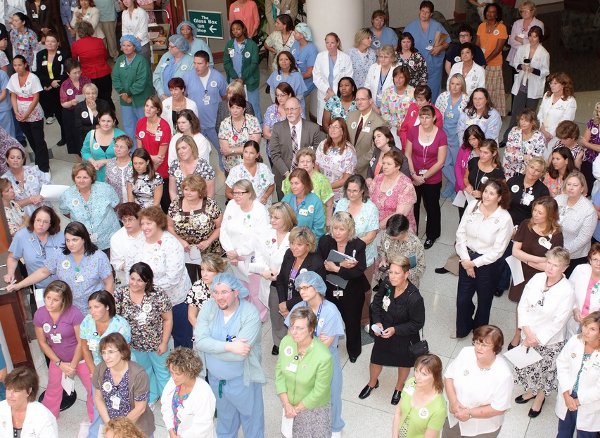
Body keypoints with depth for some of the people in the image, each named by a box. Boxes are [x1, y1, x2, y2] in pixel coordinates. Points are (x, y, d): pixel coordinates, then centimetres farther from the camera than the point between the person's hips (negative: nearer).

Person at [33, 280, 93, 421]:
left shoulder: (74, 313, -29)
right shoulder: (39, 314, -16)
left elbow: (81, 342, -20)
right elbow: (42, 343, -5)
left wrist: (73, 365, -14)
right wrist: (60, 364, -8)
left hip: (79, 358, -3)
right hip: (57, 360, 3)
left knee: (94, 389, 4)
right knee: (53, 389, 22)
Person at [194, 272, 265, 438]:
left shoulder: (250, 314, -25)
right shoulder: (208, 307, -11)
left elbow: (239, 354, -31)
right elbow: (199, 341, -20)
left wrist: (211, 348, -20)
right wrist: (229, 346, -30)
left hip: (243, 380, -4)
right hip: (216, 378, 4)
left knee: (251, 419, 17)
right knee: (225, 418, 28)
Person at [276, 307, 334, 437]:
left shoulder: (324, 357, -31)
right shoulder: (286, 342, -17)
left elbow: (319, 392, -21)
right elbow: (279, 372, -7)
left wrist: (297, 408, -11)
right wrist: (286, 404, -11)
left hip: (314, 409, -4)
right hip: (289, 403, 4)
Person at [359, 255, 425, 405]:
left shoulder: (414, 298, -34)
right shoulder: (387, 286, -21)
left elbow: (417, 323, -23)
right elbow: (376, 304, -1)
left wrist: (395, 330, -26)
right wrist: (377, 322, -14)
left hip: (404, 338, -3)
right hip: (383, 333, 3)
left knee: (404, 362, 25)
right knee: (376, 359, 21)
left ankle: (399, 388, 55)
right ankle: (372, 383, 54)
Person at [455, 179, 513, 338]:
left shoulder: (504, 219, -19)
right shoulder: (472, 206, -9)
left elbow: (497, 250, -16)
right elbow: (461, 233, -4)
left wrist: (474, 263, -13)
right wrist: (465, 259, -10)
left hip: (487, 263, -3)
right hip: (466, 258, 3)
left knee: (484, 300, 17)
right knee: (462, 298, 15)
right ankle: (463, 328, 43)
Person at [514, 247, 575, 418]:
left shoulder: (567, 291, -23)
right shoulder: (537, 278, -12)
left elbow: (558, 322, -19)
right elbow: (523, 305, -6)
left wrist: (538, 339, -16)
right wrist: (528, 333, -14)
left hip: (550, 341, -4)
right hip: (528, 335, 4)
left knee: (545, 371, 17)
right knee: (527, 365, 23)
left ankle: (540, 398, 46)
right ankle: (531, 391, 52)